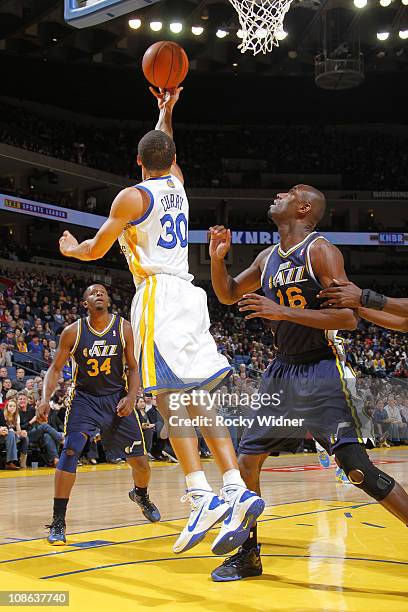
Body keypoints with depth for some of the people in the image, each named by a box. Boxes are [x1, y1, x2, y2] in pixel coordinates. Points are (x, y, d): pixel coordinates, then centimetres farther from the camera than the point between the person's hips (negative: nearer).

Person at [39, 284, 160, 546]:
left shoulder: (123, 328, -6)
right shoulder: (73, 331, -10)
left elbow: (133, 368, -1)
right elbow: (55, 369, -3)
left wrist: (131, 397, -17)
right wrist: (46, 397, -19)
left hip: (118, 398, 2)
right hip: (84, 398, -2)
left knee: (139, 460, 5)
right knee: (71, 450, -25)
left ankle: (141, 494, 42)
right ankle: (58, 522, -17)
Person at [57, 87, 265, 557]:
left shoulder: (132, 197, -2)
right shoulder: (177, 186, 17)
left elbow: (95, 251, 3)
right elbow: (166, 151, 40)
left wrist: (70, 249, 24)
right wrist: (165, 111, 52)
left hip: (158, 294, -7)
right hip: (188, 294, 7)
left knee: (170, 398, -13)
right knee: (196, 400, 4)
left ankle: (202, 496, -23)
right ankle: (235, 489, -6)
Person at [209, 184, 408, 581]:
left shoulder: (320, 251, -12)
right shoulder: (268, 259, 10)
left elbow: (347, 317, -21)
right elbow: (228, 295, 22)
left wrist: (282, 312, -26)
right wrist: (217, 259, 3)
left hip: (321, 373, -7)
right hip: (283, 371, 8)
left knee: (358, 470, -14)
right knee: (248, 459, 7)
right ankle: (248, 555, 23)